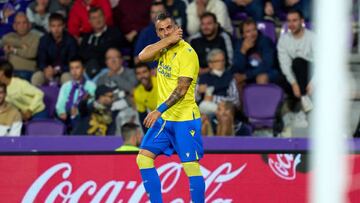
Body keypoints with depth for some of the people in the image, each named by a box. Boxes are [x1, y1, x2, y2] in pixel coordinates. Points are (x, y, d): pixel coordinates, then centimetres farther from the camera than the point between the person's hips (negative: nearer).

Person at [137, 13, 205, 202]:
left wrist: (159, 111, -26)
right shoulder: (164, 49, 8)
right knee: (143, 158, 2)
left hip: (184, 118, -7)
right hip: (163, 118, 7)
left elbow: (181, 89, -20)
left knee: (191, 166, -10)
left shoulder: (187, 53, -14)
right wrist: (168, 40, -17)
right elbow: (142, 56, -11)